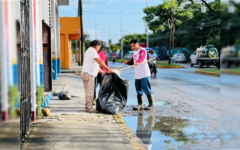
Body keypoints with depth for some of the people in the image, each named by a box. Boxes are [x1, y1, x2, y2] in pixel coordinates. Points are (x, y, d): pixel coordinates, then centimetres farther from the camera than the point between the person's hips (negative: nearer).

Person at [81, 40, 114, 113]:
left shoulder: (90, 51, 23)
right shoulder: (92, 51, -12)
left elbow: (95, 64, 26)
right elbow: (99, 61, -21)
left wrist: (102, 72, 24)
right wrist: (108, 69, -20)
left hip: (87, 73, 11)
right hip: (88, 74, -11)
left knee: (89, 91, 15)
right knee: (90, 91, -7)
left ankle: (88, 106, 21)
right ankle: (89, 108, -4)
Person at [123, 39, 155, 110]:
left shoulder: (142, 50, -8)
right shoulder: (134, 52, 19)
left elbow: (142, 58, -28)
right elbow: (132, 61, 26)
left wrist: (138, 62, -48)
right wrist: (127, 62, 6)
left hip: (144, 74, -9)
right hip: (137, 75, 9)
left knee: (147, 89, -6)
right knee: (138, 90, 9)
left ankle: (151, 104, 3)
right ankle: (140, 105, 15)